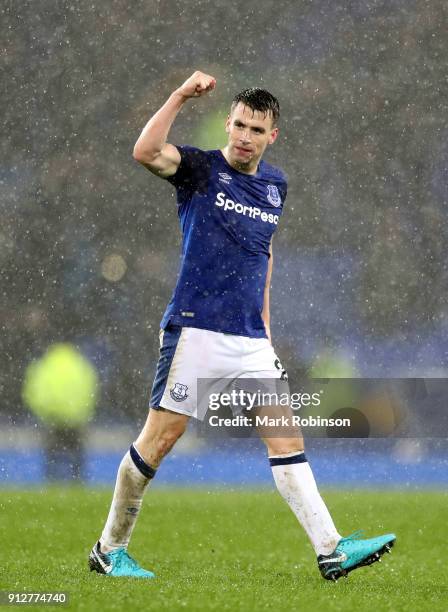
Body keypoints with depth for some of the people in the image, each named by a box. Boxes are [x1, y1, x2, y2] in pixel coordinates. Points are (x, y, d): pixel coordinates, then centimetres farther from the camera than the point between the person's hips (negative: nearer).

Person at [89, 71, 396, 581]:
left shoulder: (275, 185, 14)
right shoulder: (201, 169, -4)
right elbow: (146, 152, -24)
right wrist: (182, 95, -25)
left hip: (250, 339, 6)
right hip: (195, 329, -5)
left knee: (285, 435, -2)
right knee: (161, 435, -3)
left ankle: (331, 550, -6)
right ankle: (109, 549, 11)